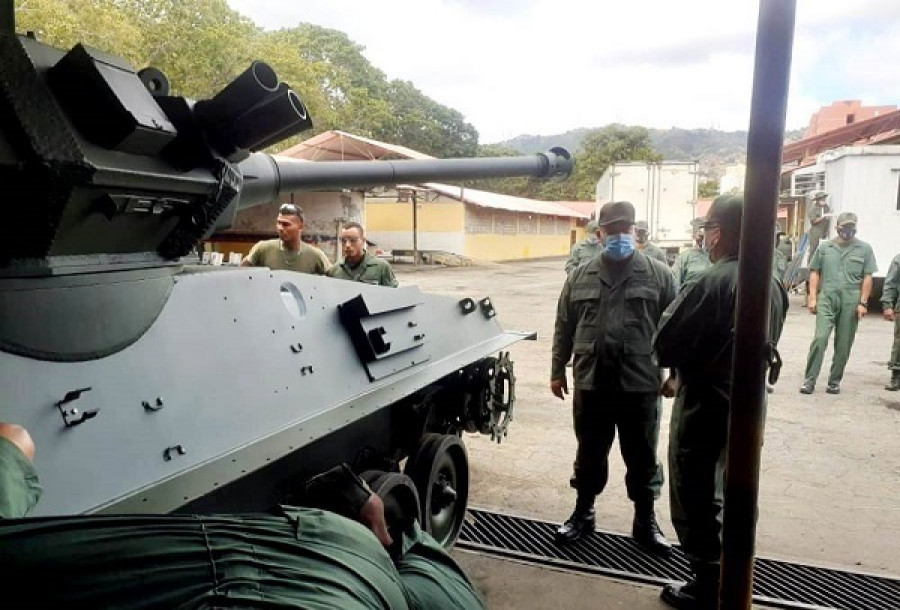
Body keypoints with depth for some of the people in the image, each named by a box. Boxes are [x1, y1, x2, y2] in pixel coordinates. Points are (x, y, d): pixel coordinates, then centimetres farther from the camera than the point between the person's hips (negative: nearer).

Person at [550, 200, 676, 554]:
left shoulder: (658, 275, 0)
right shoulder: (580, 277, 6)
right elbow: (564, 328, 10)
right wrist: (557, 370, 10)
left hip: (640, 384, -1)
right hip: (591, 382, 2)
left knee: (642, 457, 11)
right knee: (590, 453, 14)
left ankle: (645, 522, 28)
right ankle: (583, 514, 31)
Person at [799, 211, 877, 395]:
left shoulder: (864, 249, 6)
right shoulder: (825, 247, 9)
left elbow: (867, 278, 5)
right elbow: (815, 273, 10)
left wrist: (863, 303, -2)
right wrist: (812, 297, 1)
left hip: (851, 302, 1)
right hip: (827, 299, -1)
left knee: (843, 345, 6)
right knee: (820, 338, -11)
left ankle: (834, 381, 18)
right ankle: (809, 380, -7)